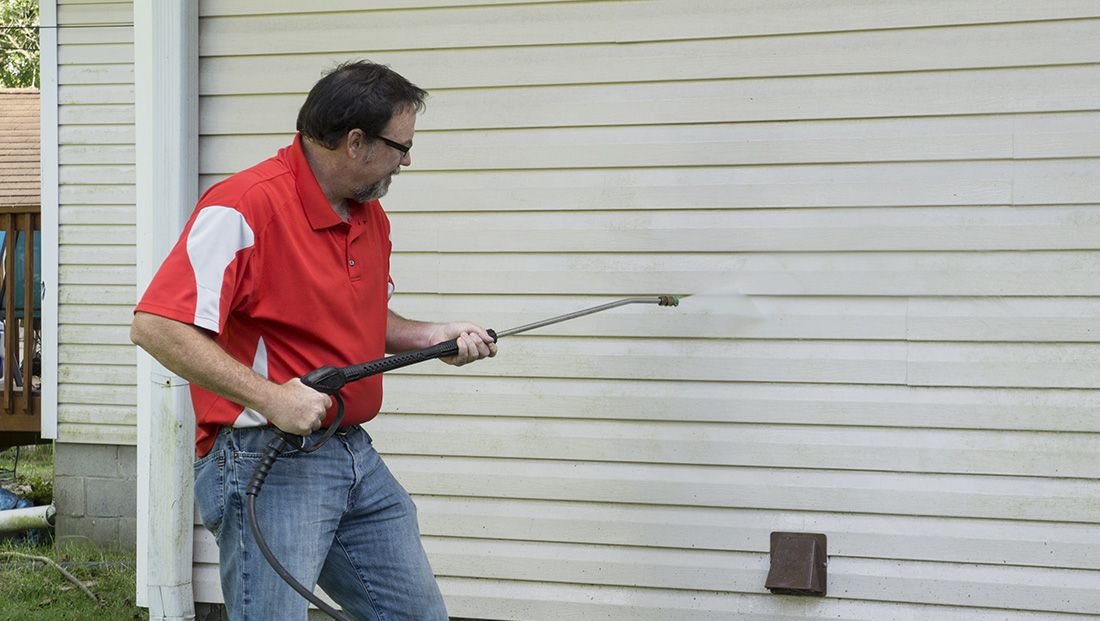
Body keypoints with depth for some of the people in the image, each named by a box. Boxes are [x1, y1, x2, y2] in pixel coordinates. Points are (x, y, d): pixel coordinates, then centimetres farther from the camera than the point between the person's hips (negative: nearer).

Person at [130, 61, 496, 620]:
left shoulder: (370, 215, 11)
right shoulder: (246, 206, -18)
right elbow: (155, 327, -23)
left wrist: (429, 338, 8)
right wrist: (271, 398, -27)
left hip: (355, 454, 9)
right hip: (265, 461, -9)